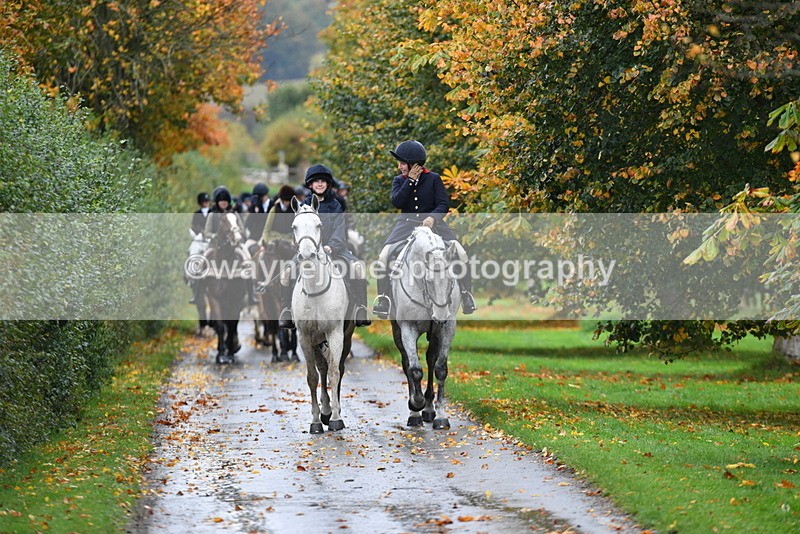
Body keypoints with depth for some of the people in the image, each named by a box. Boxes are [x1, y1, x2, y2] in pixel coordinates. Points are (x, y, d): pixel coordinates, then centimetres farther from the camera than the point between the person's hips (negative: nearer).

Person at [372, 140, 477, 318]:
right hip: (407, 224, 2)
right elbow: (397, 202, -10)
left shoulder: (433, 179, 0)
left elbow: (444, 204, -7)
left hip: (432, 222, -2)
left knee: (460, 253, -20)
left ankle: (466, 295, -5)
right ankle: (383, 299, -8)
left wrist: (433, 217, -27)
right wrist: (410, 181, -14)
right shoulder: (399, 181, 7)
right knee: (383, 257, -18)